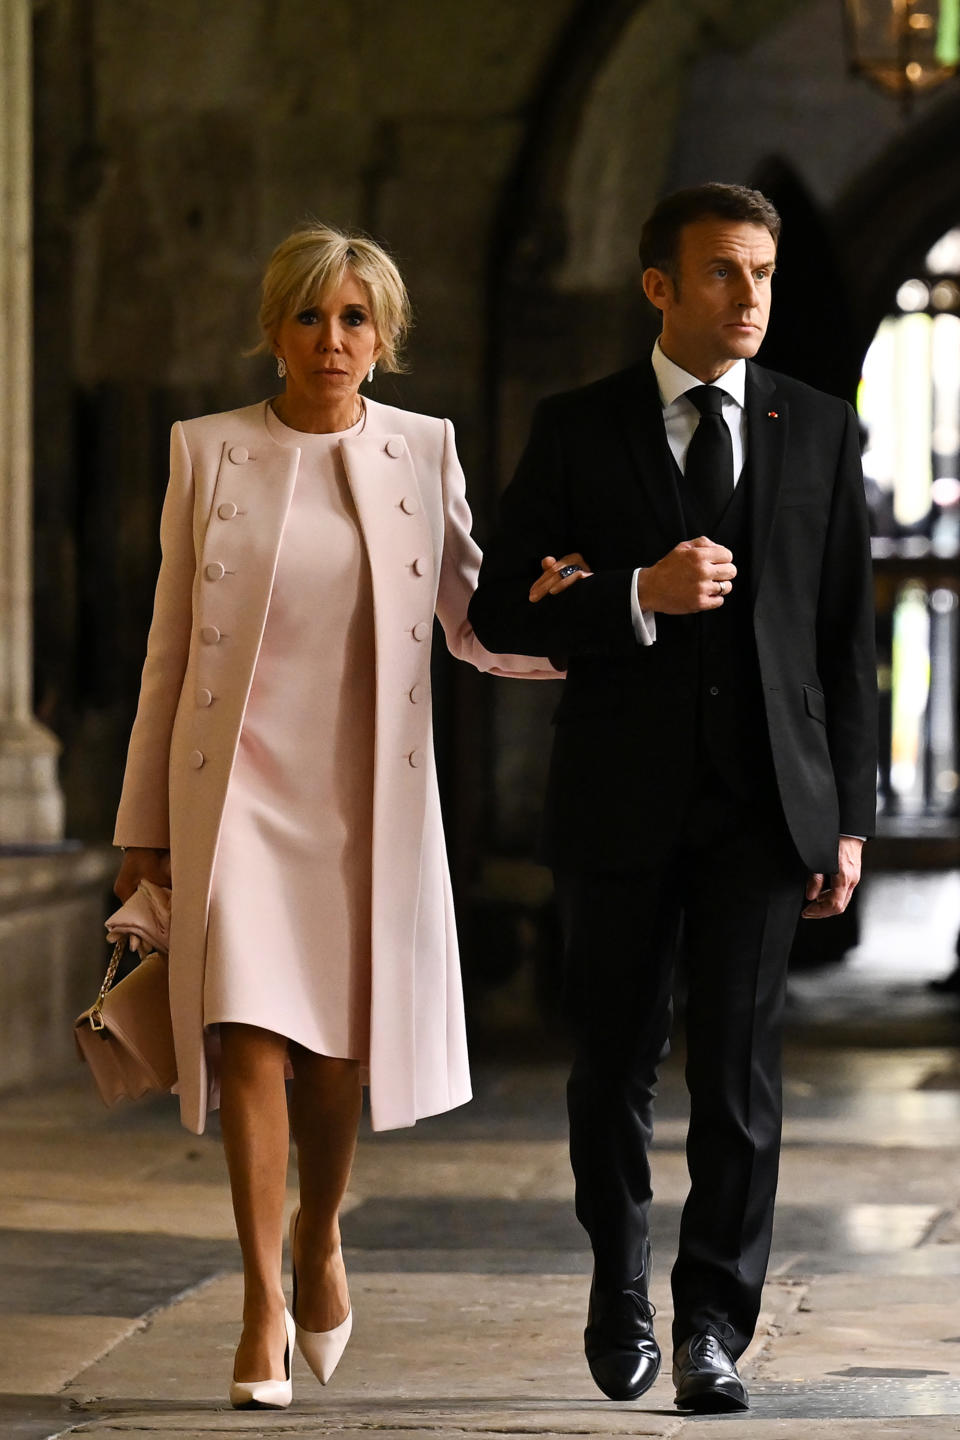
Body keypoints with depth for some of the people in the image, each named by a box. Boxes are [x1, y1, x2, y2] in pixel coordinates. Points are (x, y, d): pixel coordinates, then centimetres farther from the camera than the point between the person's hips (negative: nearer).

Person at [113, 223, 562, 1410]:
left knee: (338, 1045, 5)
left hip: (368, 794, 1)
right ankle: (263, 1303, -3)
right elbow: (170, 647, 6)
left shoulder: (424, 454, 5)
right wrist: (144, 822, 6)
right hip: (238, 782, -1)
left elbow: (476, 627, 5)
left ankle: (320, 1230, 34)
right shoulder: (208, 452, 3)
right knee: (249, 1034, -12)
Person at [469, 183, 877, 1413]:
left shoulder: (818, 432, 7)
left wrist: (848, 817, 3)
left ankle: (713, 1326, 3)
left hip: (763, 802, 0)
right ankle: (620, 1288, 30)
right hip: (621, 801, 0)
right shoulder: (577, 431, 2)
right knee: (614, 1066, 9)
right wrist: (638, 595, -17)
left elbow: (845, 636, 8)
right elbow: (502, 611, 0)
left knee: (740, 1068, -6)